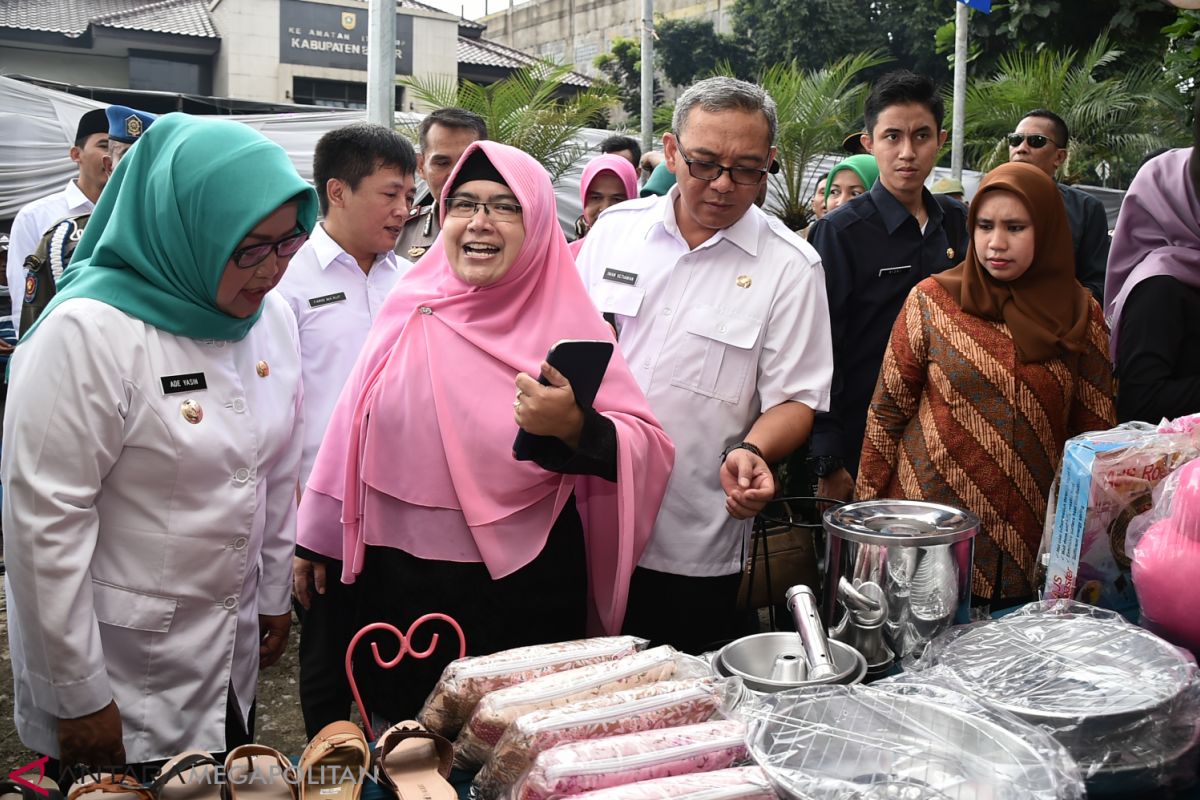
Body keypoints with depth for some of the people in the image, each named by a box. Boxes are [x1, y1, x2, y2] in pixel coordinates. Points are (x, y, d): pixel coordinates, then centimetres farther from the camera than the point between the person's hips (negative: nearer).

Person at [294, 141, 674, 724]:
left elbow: (646, 448, -10)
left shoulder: (565, 320, -6)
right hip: (396, 580, 3)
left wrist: (576, 429, -30)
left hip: (523, 590, -2)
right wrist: (319, 541, 13)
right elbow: (355, 425, 8)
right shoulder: (411, 306, 1)